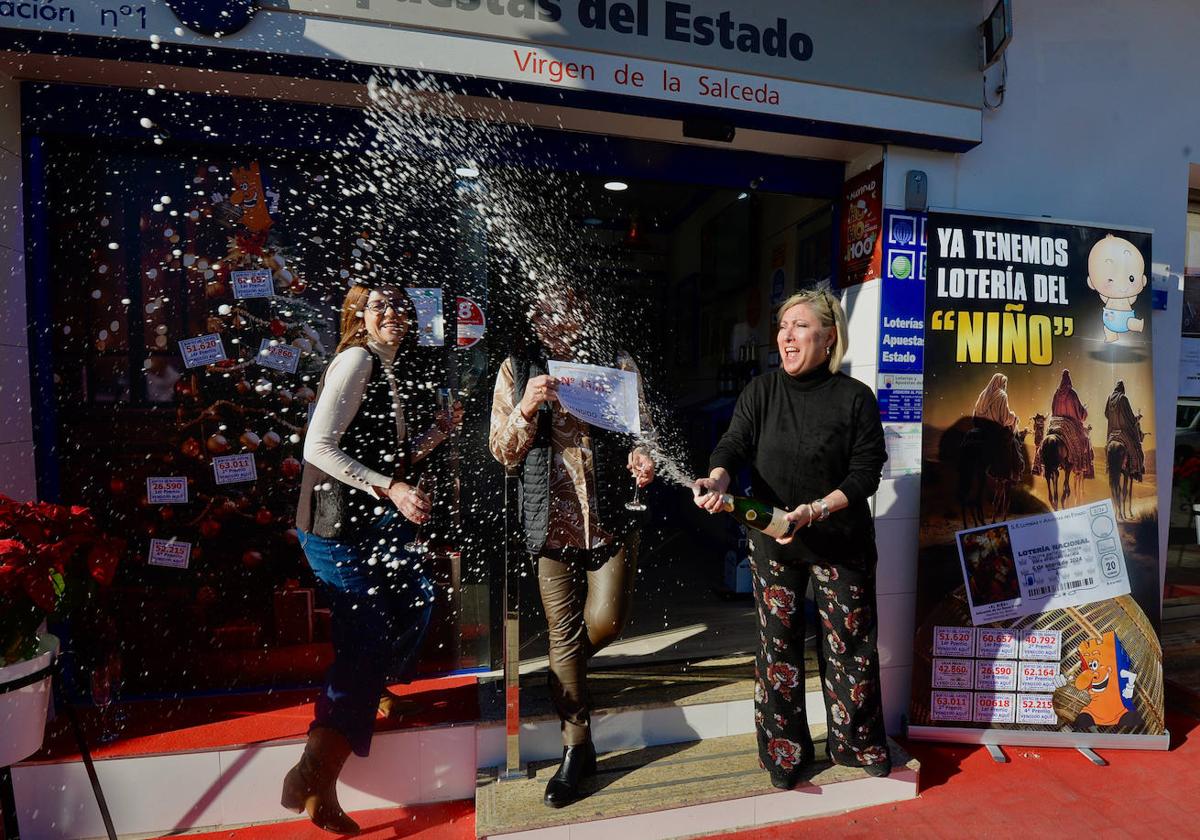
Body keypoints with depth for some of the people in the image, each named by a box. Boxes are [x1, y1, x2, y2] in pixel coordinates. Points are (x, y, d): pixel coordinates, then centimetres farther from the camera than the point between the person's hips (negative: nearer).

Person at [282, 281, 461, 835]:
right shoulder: (356, 360, -13)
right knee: (365, 644, -8)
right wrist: (392, 489, -24)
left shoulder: (389, 373, 16)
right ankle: (314, 782, 3)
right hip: (339, 530, -10)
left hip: (374, 529, 10)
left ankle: (372, 692, 47)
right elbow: (319, 448, -22)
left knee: (417, 599, 24)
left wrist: (438, 432, 6)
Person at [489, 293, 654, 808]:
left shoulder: (617, 364, 1)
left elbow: (640, 431, 10)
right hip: (552, 521, 0)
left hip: (612, 518, 0)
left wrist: (640, 456, -14)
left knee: (606, 622, -1)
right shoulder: (517, 371, 1)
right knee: (564, 635, 8)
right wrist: (526, 409, -18)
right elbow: (503, 454, 0)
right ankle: (576, 749, 27)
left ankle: (562, 677, 36)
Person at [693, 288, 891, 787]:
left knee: (848, 642, 11)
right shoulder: (760, 392, -1)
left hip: (841, 541, -1)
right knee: (778, 645, 10)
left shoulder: (855, 398, -7)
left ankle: (860, 744, 36)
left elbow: (865, 473, -10)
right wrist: (717, 479, -33)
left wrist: (815, 510, -24)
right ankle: (785, 752, 29)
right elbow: (733, 445, -11)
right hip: (772, 542, 2)